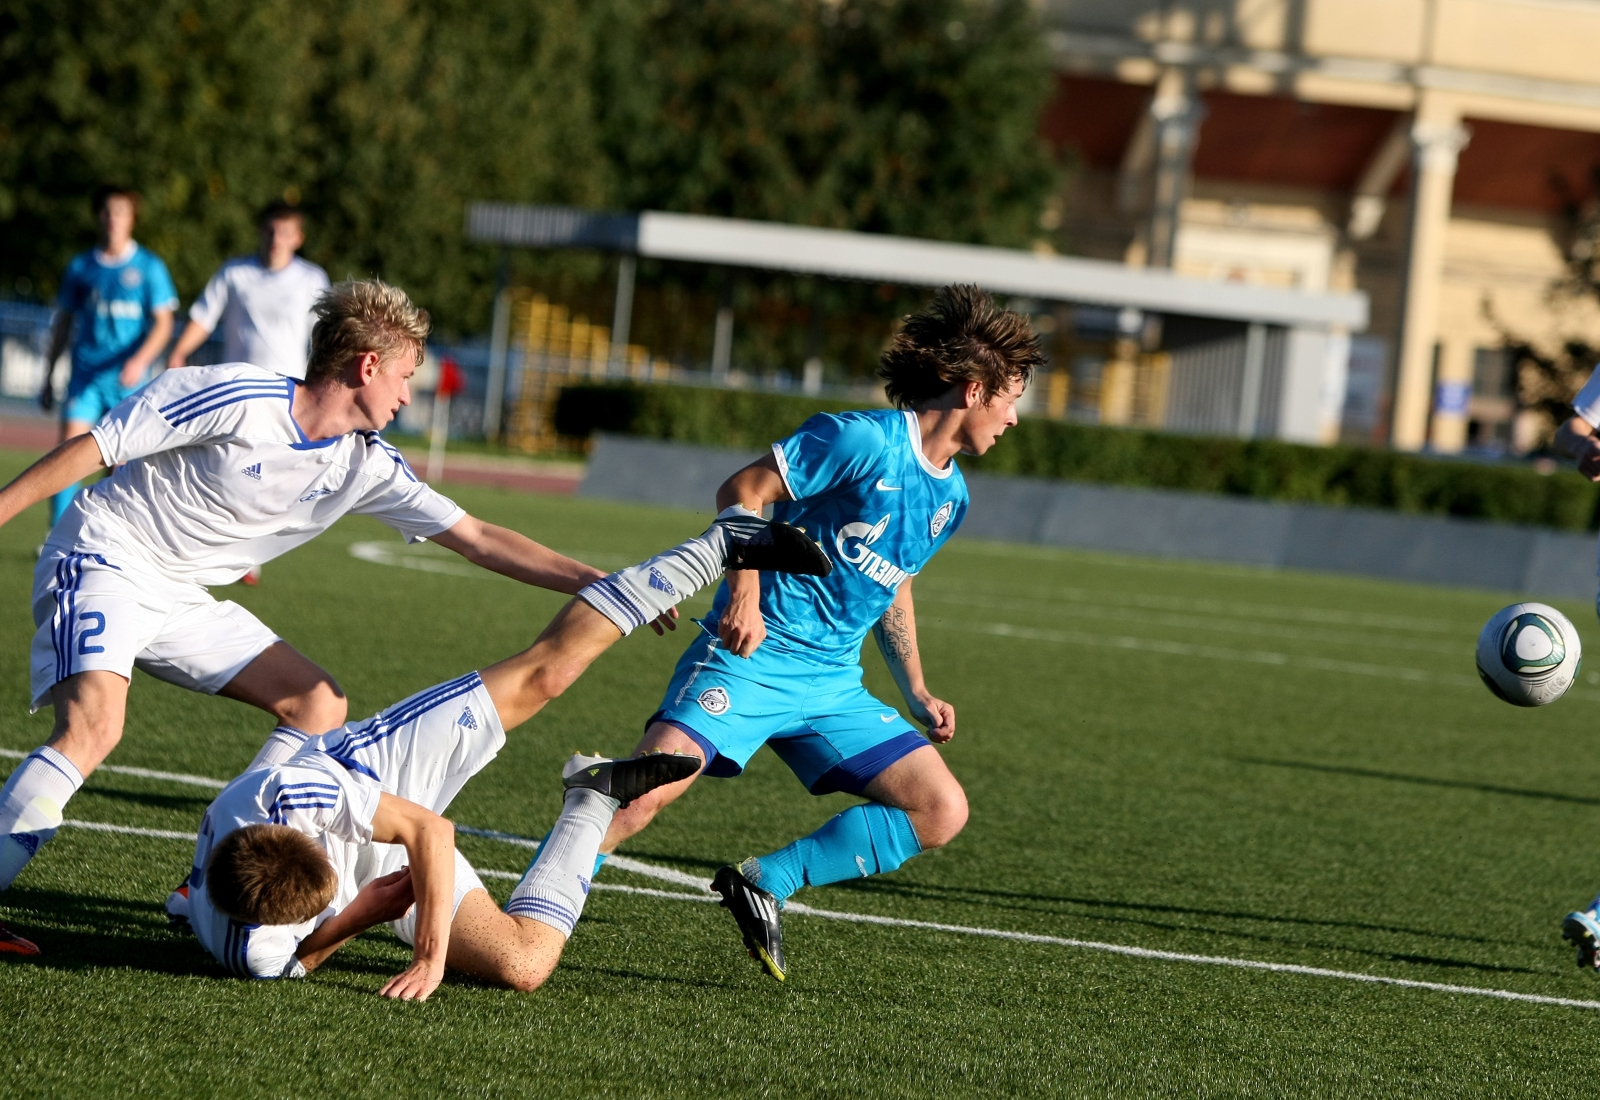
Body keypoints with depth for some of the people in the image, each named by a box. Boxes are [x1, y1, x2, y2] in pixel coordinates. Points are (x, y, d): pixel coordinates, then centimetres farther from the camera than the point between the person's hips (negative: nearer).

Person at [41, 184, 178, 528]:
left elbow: (163, 324, -2)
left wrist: (140, 360, -19)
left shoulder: (148, 267, 1)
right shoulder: (81, 266, 8)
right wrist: (48, 376, 13)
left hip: (128, 379, -1)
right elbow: (64, 322, 15)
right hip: (85, 376, 1)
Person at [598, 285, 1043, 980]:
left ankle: (766, 880, 2)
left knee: (942, 812, -4)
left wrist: (916, 695, 23)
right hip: (755, 656, -8)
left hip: (833, 686, 8)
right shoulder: (863, 440, -11)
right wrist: (745, 594, -22)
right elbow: (744, 492, -11)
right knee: (649, 786, -25)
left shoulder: (951, 497, 14)